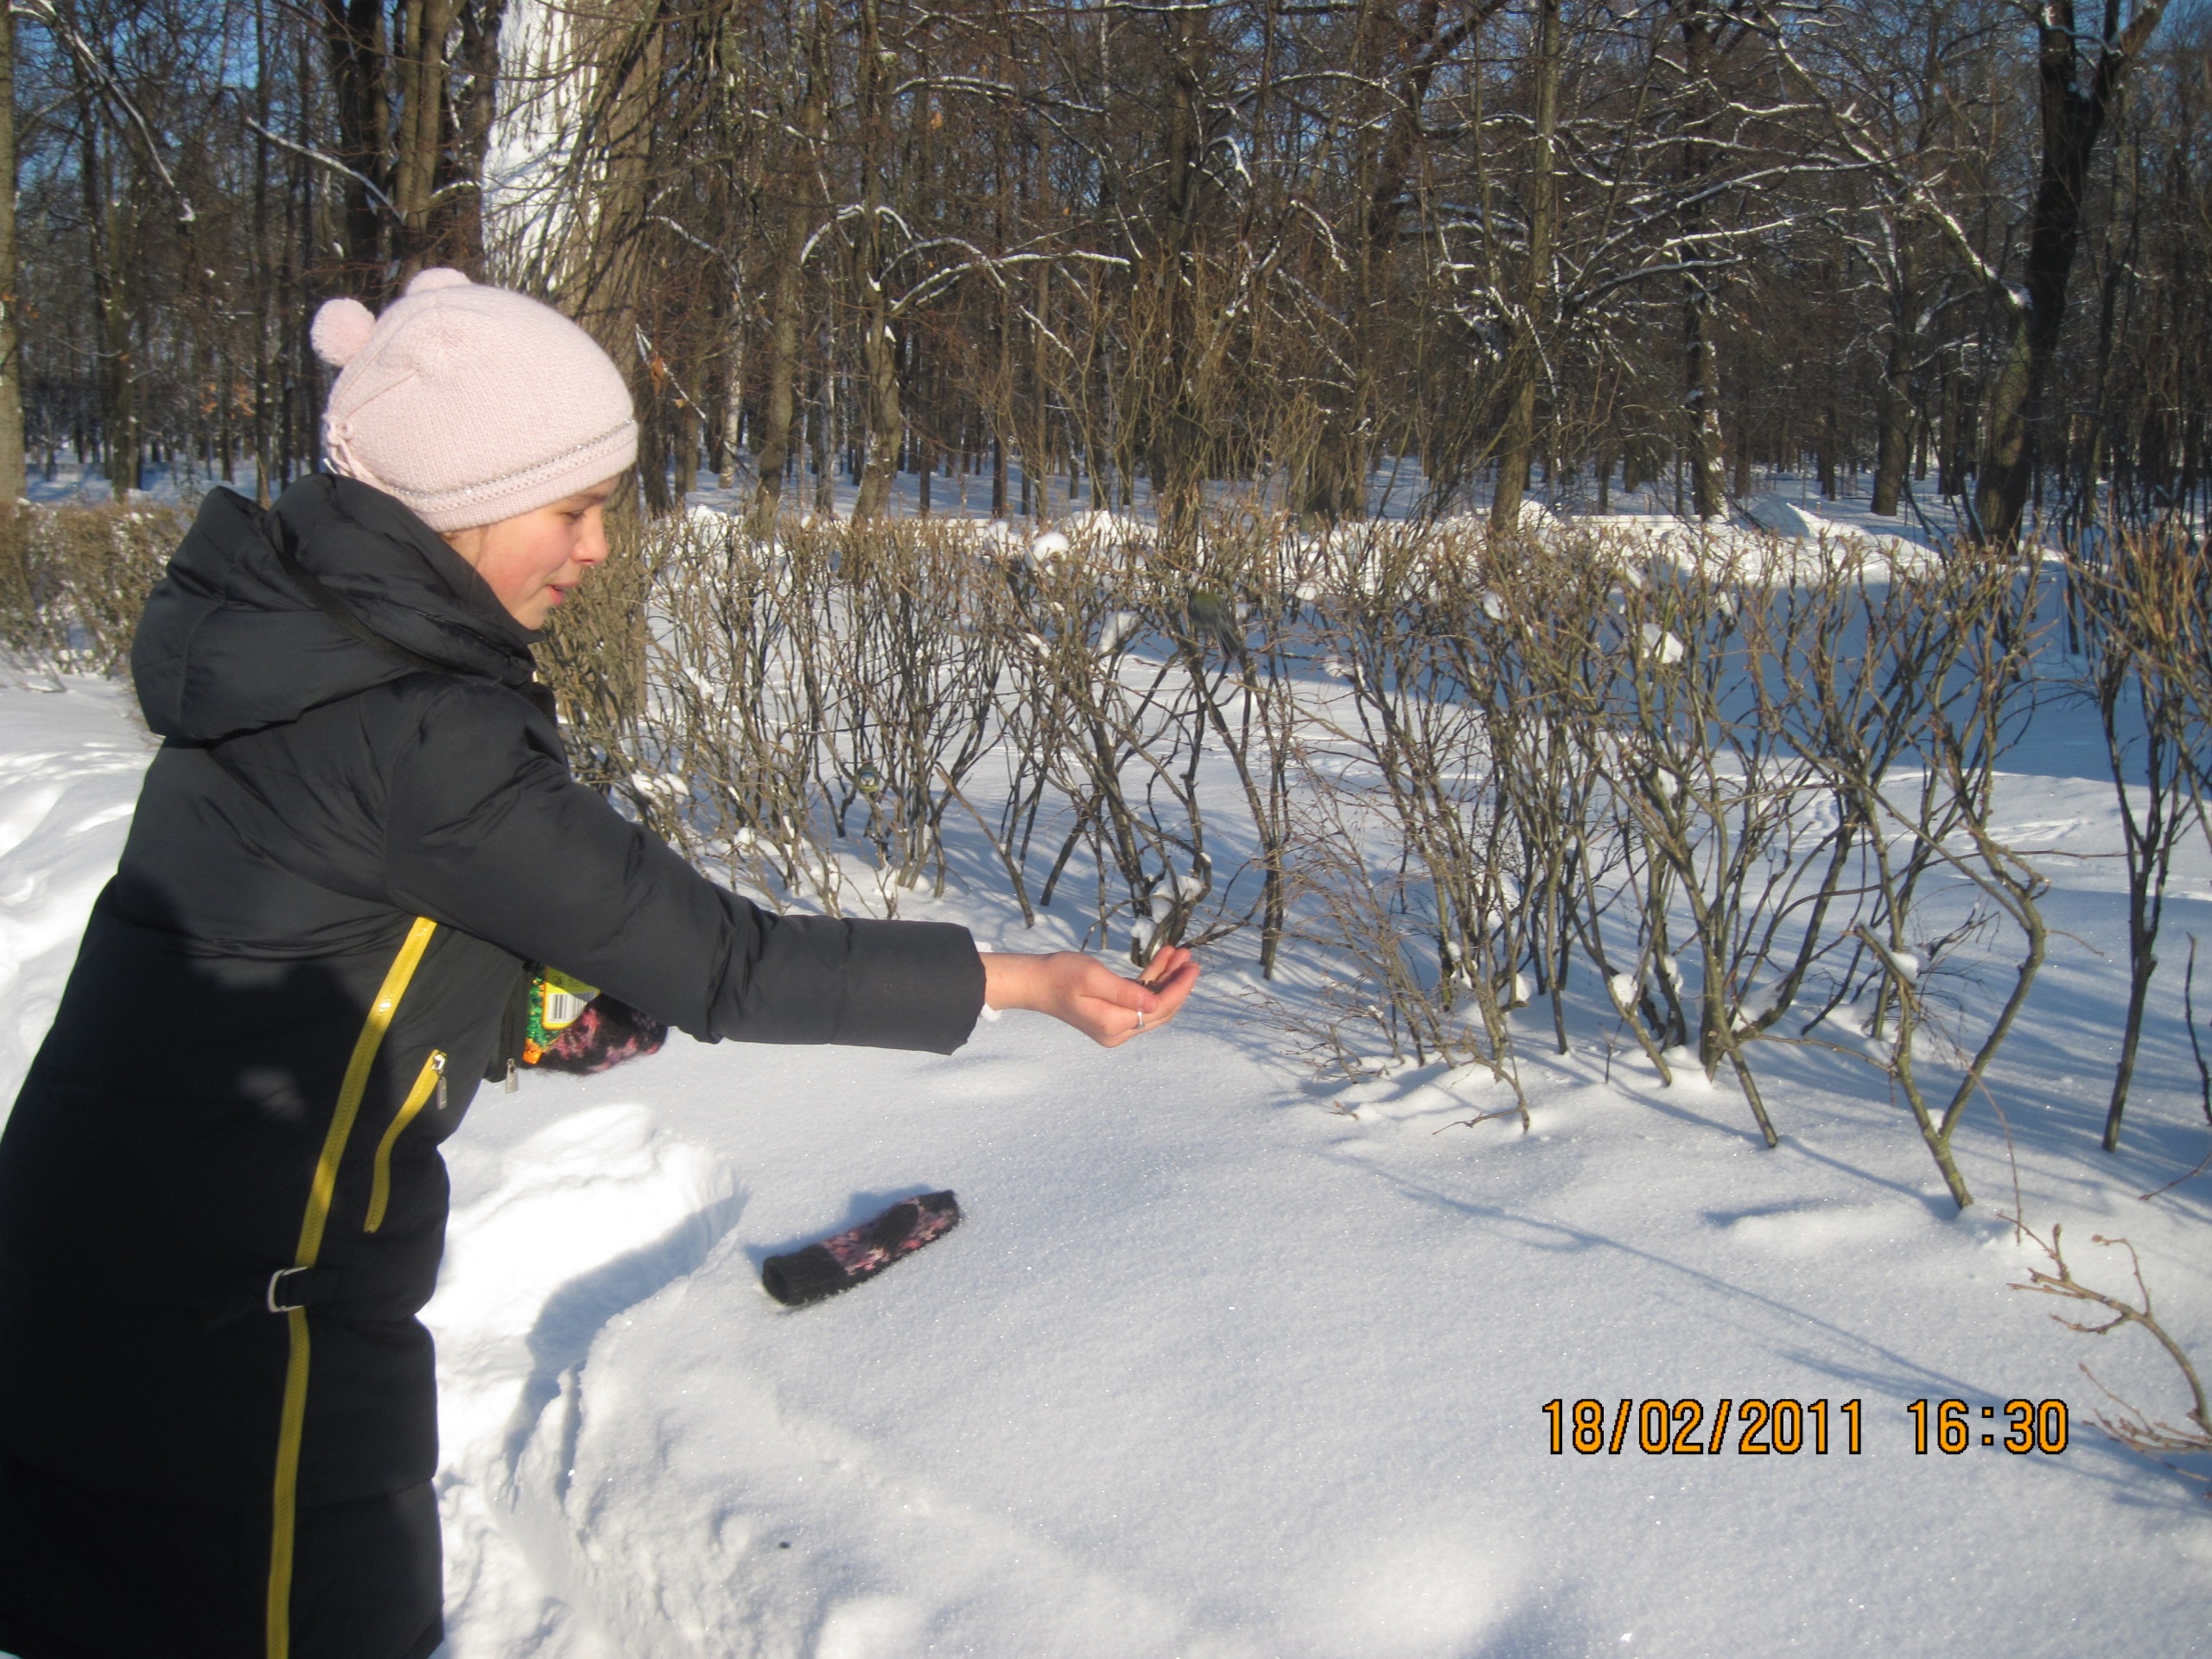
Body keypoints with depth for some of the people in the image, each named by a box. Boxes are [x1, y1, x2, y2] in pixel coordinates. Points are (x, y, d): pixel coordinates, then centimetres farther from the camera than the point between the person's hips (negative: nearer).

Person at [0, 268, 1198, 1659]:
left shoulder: (289, 622, 3)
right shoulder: (412, 734, -26)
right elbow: (715, 965, -23)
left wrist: (501, 1007, 6)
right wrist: (1030, 980, -18)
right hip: (239, 1321, -9)